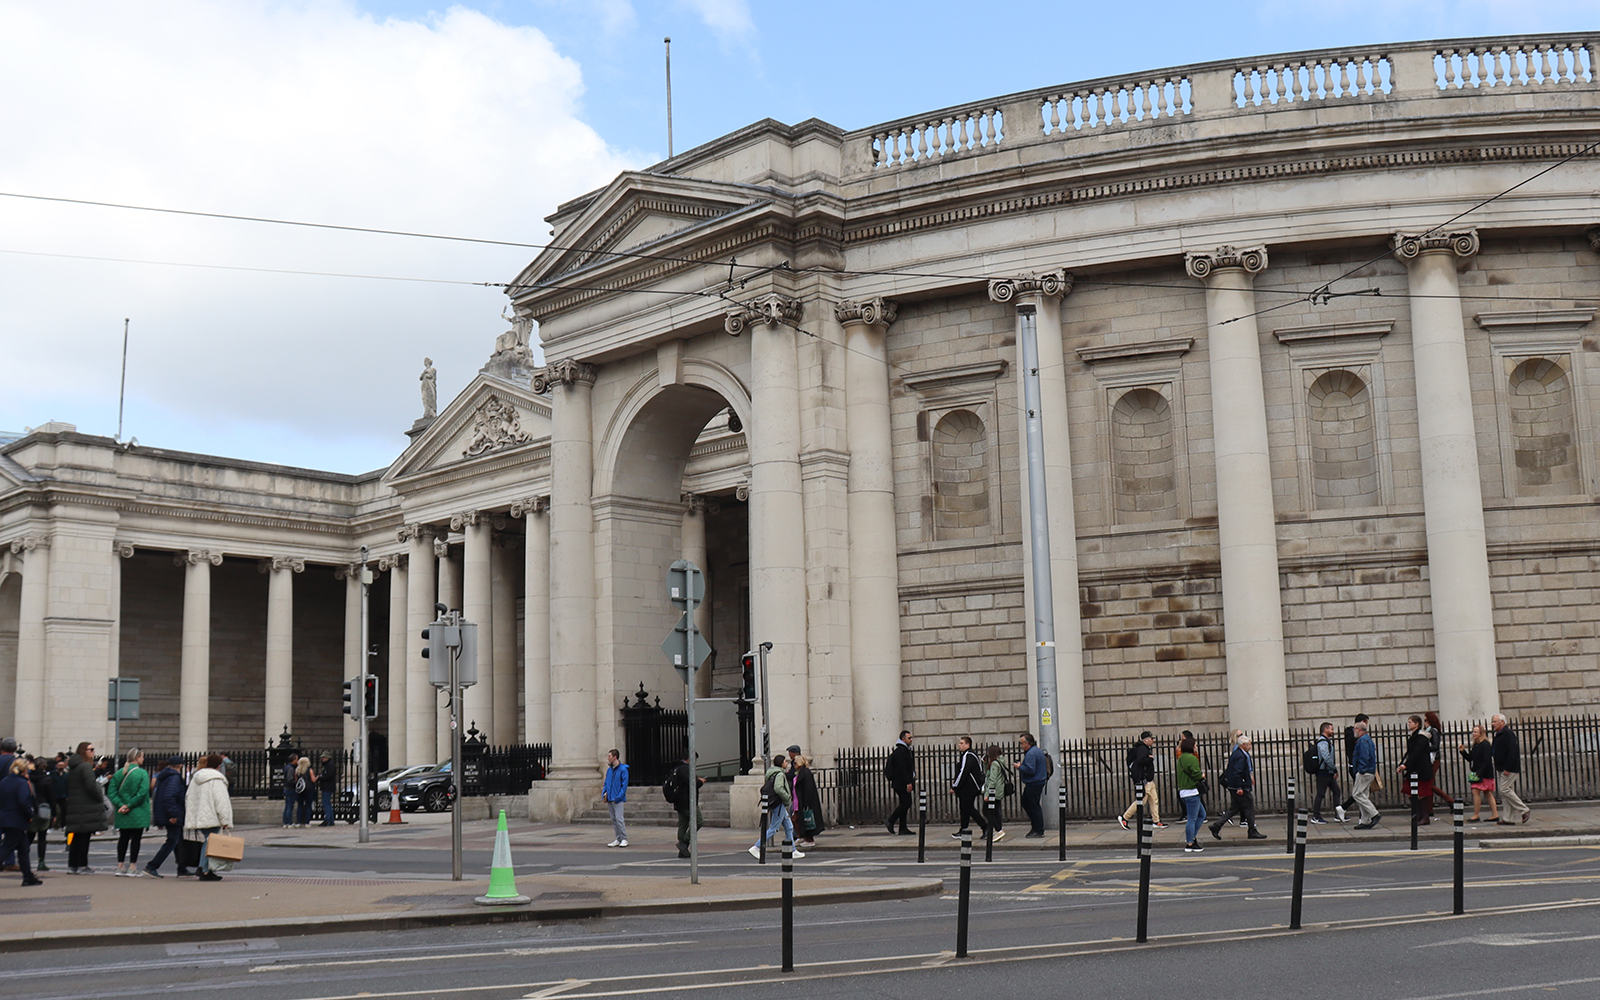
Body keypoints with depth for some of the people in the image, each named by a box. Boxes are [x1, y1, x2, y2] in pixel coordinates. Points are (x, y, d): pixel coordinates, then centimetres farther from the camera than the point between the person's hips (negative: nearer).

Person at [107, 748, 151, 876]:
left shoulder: (119, 773, 6)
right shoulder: (142, 773, -10)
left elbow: (111, 791, -2)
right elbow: (142, 792, -21)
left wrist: (120, 805, -7)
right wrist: (129, 805, -13)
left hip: (122, 813, 5)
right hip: (138, 813, -5)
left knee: (123, 838, 13)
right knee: (135, 839, 1)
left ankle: (120, 866, 16)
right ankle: (132, 867, 1)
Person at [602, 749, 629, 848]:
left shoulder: (623, 769, -8)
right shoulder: (609, 769, 13)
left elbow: (624, 785, -10)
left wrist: (618, 797, -16)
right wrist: (604, 792, 4)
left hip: (618, 799, -7)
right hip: (609, 799, 7)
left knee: (619, 818, -11)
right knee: (613, 819, 9)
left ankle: (624, 839, -3)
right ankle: (618, 839, 16)